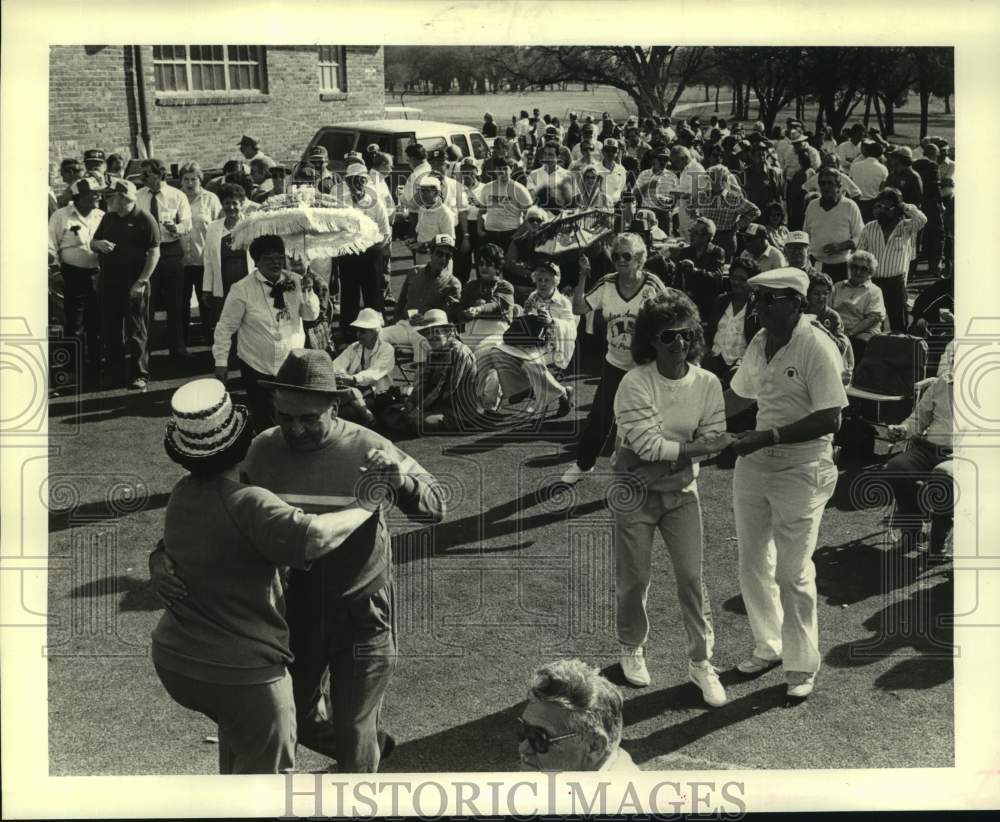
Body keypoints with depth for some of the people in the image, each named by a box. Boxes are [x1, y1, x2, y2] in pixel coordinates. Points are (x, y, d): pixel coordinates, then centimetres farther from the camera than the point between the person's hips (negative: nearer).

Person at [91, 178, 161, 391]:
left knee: (137, 332, -1)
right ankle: (114, 375, 21)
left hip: (133, 285, -6)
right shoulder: (108, 218, 12)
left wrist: (141, 281, -17)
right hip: (107, 283, 6)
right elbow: (93, 243, 20)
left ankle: (139, 375, 6)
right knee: (109, 332, 11)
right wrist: (99, 243, -5)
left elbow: (154, 253, -11)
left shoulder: (145, 220, -8)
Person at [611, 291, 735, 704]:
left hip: (681, 490, 3)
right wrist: (697, 446, -21)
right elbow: (647, 443, -24)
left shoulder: (707, 383, -7)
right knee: (634, 580, 7)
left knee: (691, 577, 0)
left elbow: (713, 441, -10)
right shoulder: (635, 384, -19)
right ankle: (632, 649, 32)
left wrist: (667, 454, -21)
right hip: (635, 492, -2)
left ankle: (701, 662, 14)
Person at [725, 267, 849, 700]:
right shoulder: (760, 343, 4)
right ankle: (768, 644, 34)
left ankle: (802, 665, 16)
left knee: (793, 572, 0)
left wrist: (769, 436, -26)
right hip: (754, 464, 7)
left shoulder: (817, 348, -18)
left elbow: (829, 420, -22)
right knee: (752, 563, 15)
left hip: (801, 470, -7)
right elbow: (738, 396, 18)